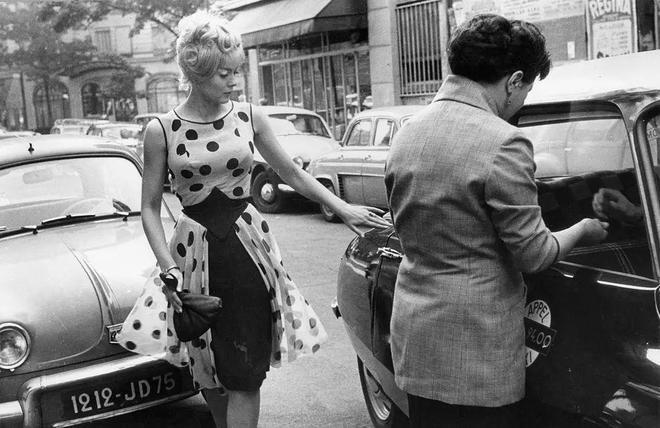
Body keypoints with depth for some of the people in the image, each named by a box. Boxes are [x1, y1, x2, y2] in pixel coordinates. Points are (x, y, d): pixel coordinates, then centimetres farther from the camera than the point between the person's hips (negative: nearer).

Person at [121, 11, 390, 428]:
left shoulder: (249, 117, 1)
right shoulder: (161, 131, -4)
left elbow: (292, 173, 11)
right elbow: (151, 208, 0)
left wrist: (343, 208, 5)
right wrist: (167, 266, -11)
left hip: (249, 246, 1)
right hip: (196, 251, -1)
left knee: (245, 373, -1)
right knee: (210, 371, 9)